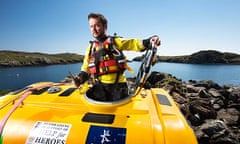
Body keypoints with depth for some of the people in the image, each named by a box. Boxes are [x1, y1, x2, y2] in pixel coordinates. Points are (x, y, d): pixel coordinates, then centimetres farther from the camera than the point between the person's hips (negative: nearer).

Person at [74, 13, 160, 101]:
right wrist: (80, 78, 0)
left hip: (118, 85, -2)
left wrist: (149, 41, -26)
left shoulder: (115, 41, 4)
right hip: (99, 86, 3)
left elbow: (133, 43, -9)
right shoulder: (90, 47, 15)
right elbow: (86, 68, 18)